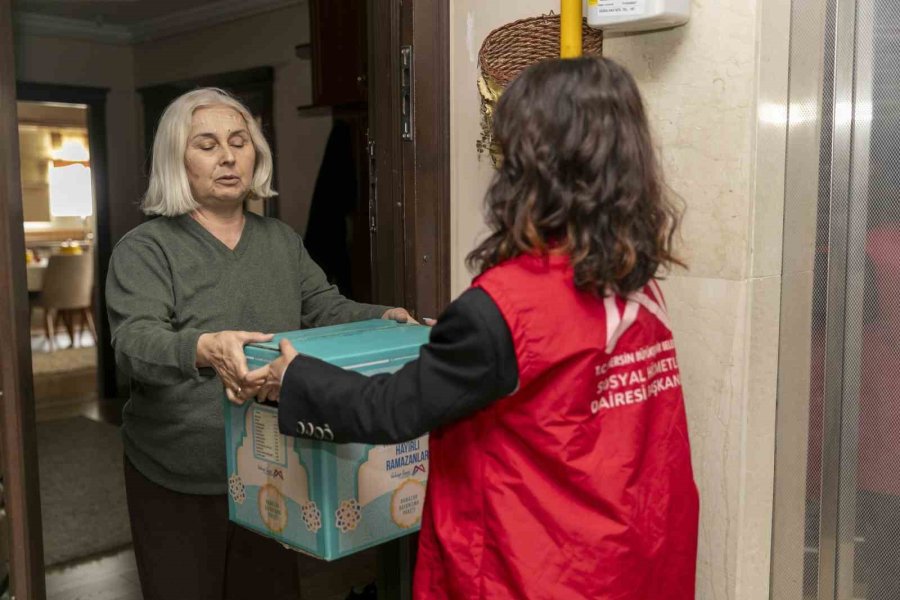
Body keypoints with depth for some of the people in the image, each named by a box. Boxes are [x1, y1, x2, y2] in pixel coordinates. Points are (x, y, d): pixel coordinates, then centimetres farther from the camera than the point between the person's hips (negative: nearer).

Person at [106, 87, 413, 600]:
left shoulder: (283, 240, 8)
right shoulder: (144, 249, -10)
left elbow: (326, 308, 7)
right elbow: (135, 342, -24)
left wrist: (386, 318, -13)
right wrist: (205, 348, -45)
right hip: (178, 482, -4)